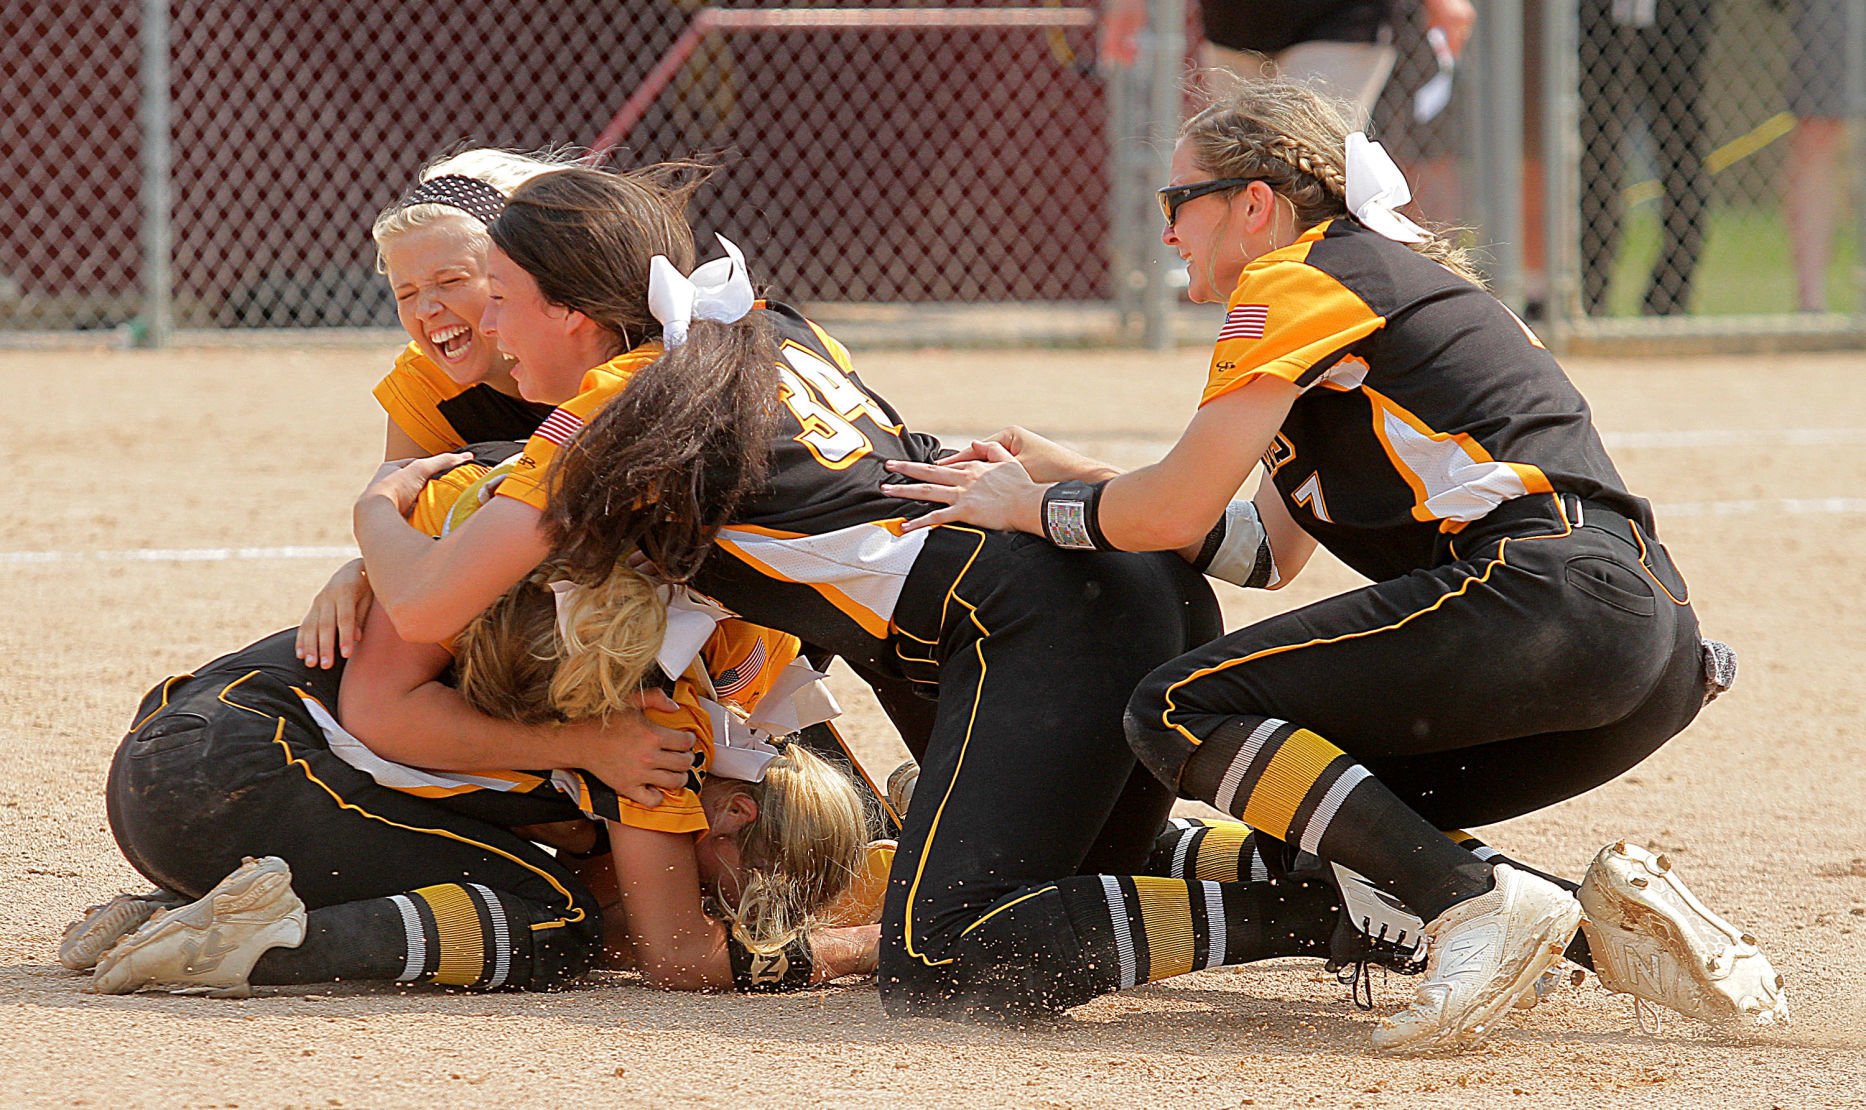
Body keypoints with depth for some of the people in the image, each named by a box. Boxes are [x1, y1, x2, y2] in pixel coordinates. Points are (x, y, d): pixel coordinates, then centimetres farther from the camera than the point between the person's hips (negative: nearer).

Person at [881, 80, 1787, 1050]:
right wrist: (1065, 478, 33)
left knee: (1181, 713, -8)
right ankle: (1614, 912, 0)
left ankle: (1478, 902, -24)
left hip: (1534, 593, -9)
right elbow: (1270, 551, 33)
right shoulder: (1391, 280, 31)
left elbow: (1177, 513, -2)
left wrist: (1027, 506, 16)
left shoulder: (1297, 279, 3)